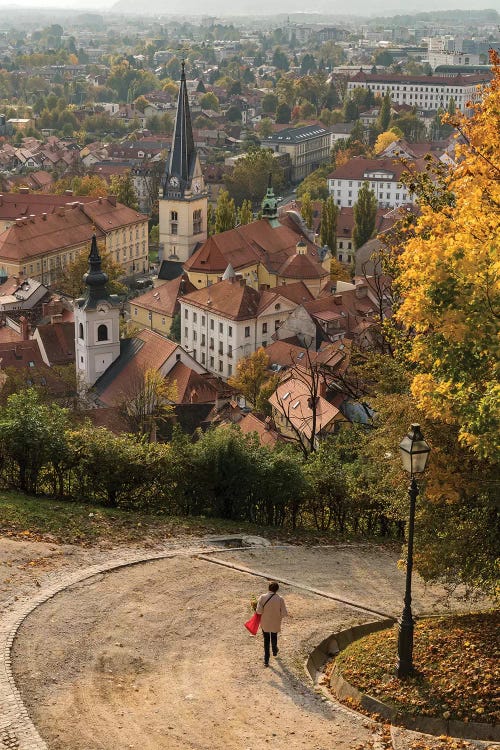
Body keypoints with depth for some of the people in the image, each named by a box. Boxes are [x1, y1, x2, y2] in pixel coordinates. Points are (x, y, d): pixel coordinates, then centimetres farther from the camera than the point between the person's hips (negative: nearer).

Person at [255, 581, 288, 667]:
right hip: (275, 623, 1)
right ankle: (274, 651, 55)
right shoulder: (280, 599, -20)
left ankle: (266, 660, 19)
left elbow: (259, 611, -22)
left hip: (265, 623, -1)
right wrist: (279, 615, 3)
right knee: (274, 637, 29)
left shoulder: (262, 597, -21)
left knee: (266, 640, 17)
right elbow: (284, 613, -18)